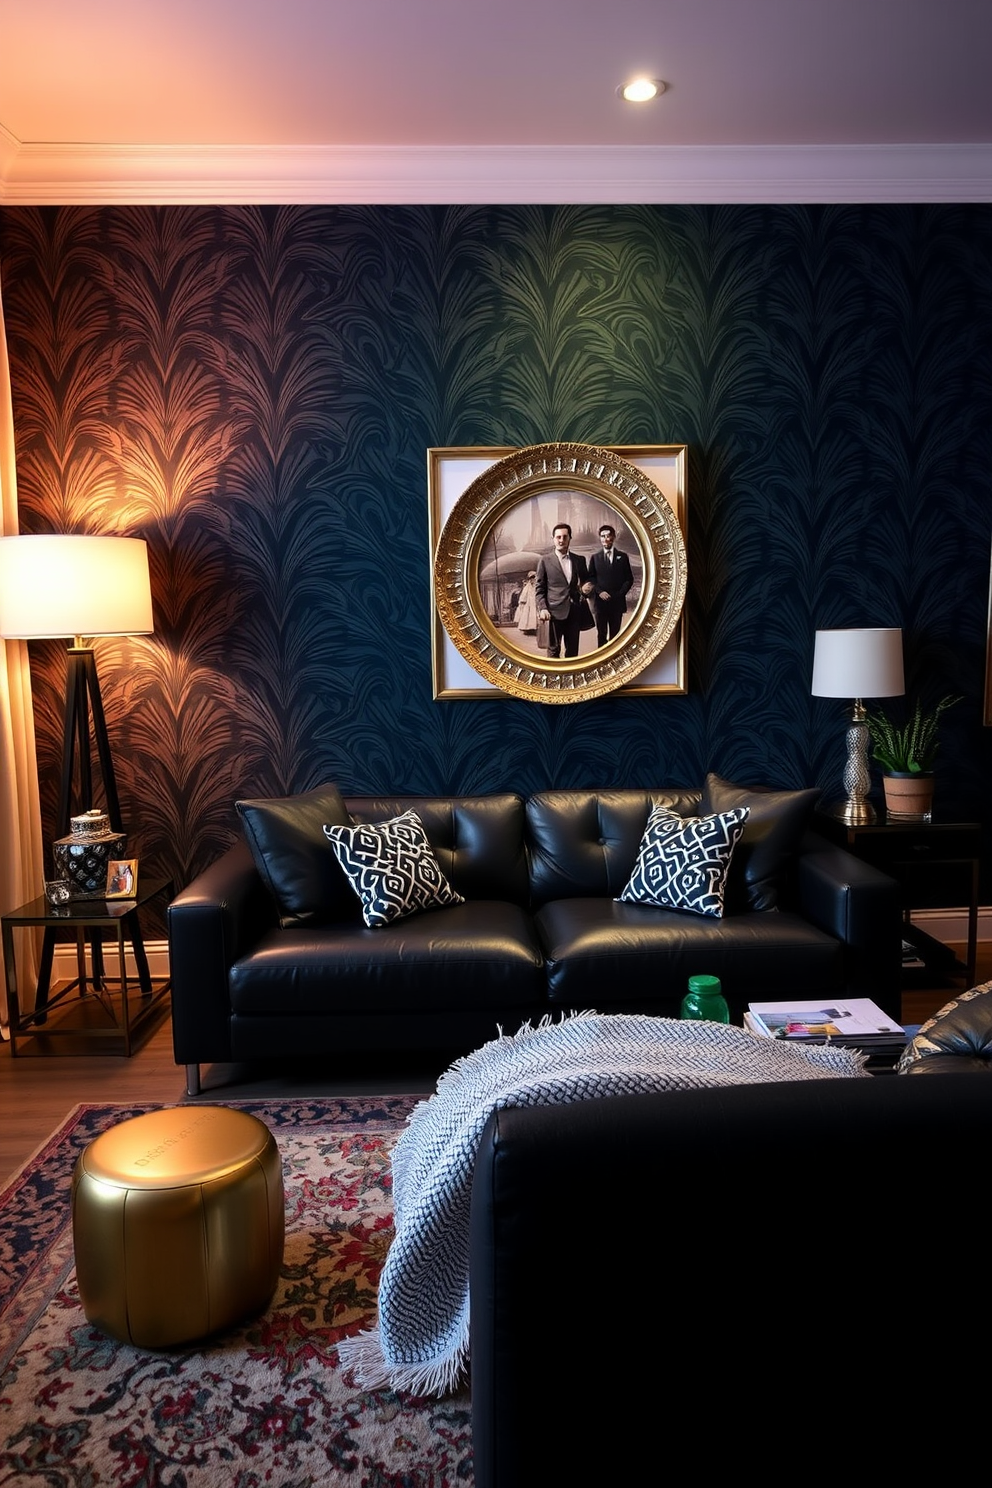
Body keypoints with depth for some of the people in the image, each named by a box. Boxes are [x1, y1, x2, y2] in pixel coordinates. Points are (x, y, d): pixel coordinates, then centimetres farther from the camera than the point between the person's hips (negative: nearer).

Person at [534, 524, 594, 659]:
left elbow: (585, 579, 21)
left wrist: (587, 586, -4)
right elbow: (539, 588, 1)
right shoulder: (544, 561, 2)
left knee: (573, 649, 7)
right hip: (555, 611, -3)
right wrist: (542, 608, -11)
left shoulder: (579, 560, 10)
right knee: (554, 649, 2)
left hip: (574, 611, 3)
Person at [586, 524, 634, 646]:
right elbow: (590, 578, 4)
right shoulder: (595, 557, 8)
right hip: (600, 602, 0)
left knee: (615, 634, 4)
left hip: (617, 602, 0)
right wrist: (599, 591, -12)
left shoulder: (622, 557, 8)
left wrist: (620, 594, -8)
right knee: (601, 634, 2)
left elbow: (629, 579, 6)